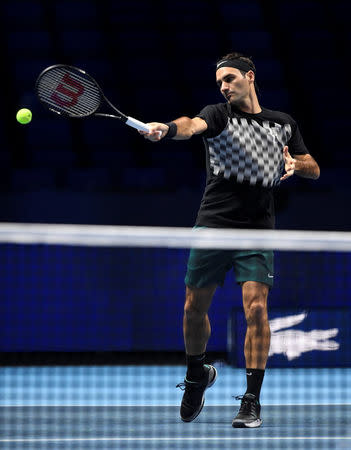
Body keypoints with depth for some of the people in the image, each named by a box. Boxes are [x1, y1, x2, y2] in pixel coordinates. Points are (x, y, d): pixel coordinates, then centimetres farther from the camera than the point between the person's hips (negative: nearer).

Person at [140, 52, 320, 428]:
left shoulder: (284, 124, 13)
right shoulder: (218, 115, 2)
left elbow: (314, 169, 20)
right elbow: (193, 125, -21)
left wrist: (295, 164, -4)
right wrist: (166, 129, -45)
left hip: (257, 231, 0)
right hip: (213, 225, 0)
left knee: (256, 307, -13)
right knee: (195, 308, 6)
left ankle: (252, 400, -5)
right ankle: (197, 376, 33)